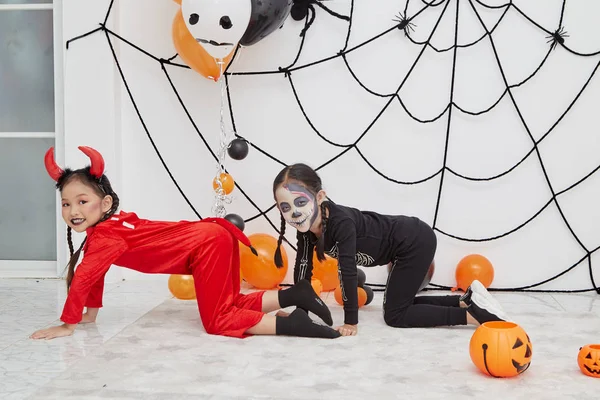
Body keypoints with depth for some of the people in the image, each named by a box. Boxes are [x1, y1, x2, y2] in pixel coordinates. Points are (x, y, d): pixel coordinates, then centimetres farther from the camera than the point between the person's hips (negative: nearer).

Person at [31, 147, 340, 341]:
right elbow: (94, 275, 24)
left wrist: (67, 324, -8)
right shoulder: (112, 224, 14)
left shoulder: (106, 235, -13)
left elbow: (83, 277, -17)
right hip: (213, 237, 9)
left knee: (219, 321, -5)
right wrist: (90, 313, 27)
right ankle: (294, 294, 10)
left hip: (208, 244, -9)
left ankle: (292, 324, -14)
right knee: (229, 306, 18)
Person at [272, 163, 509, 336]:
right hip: (407, 244, 9)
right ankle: (466, 300, 24)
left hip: (416, 241, -9)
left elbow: (347, 271, -32)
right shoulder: (306, 225, -10)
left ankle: (474, 313, -4)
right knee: (400, 304, 19)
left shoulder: (341, 222, -34)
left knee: (395, 315, -4)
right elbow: (303, 267, -3)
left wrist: (350, 323, -26)